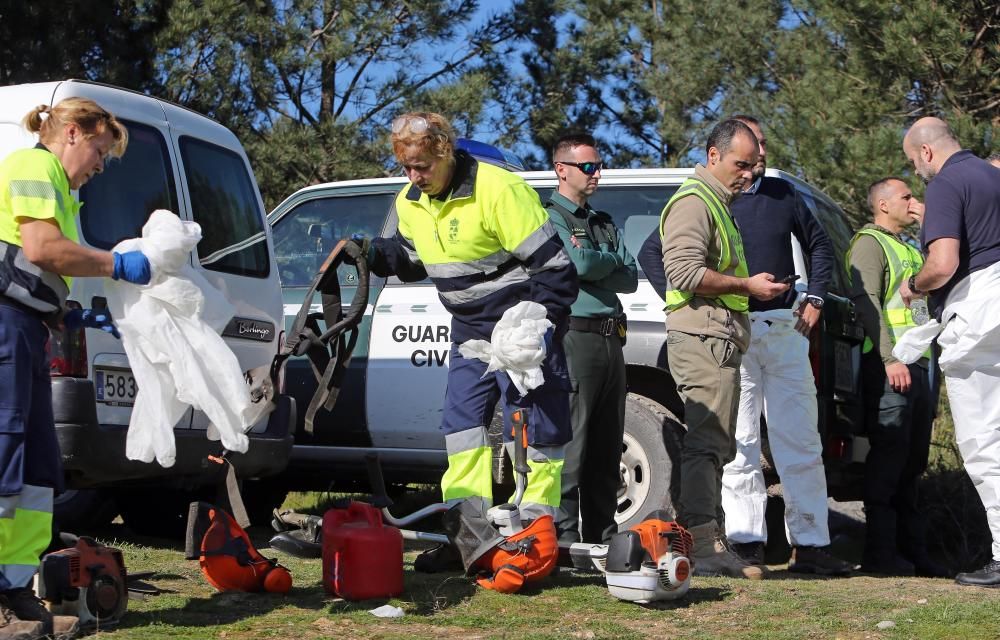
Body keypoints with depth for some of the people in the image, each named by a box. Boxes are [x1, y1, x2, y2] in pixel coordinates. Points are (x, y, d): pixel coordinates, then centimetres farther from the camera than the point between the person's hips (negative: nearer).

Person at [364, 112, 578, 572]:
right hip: (469, 331, 8)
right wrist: (374, 253, -1)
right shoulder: (410, 202, 2)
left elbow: (553, 264, -21)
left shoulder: (499, 190, -23)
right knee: (462, 426, 5)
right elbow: (412, 258, 19)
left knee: (532, 431, -4)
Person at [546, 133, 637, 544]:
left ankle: (602, 535, 15)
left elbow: (630, 279, 12)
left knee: (607, 446, 9)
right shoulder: (550, 217, 0)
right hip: (575, 336, -8)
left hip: (611, 339, 8)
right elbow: (578, 264, -17)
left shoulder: (604, 223, 23)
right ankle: (564, 534, -8)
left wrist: (592, 266, -5)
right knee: (572, 442, -10)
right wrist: (610, 261, 3)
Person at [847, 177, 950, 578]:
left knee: (912, 462, 10)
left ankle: (913, 551, 14)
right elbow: (865, 301, -17)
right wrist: (890, 358, -23)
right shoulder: (870, 243, -3)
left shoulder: (910, 248, 26)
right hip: (890, 364, -9)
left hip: (919, 364, 9)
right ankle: (881, 553, -9)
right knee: (889, 457, -11)